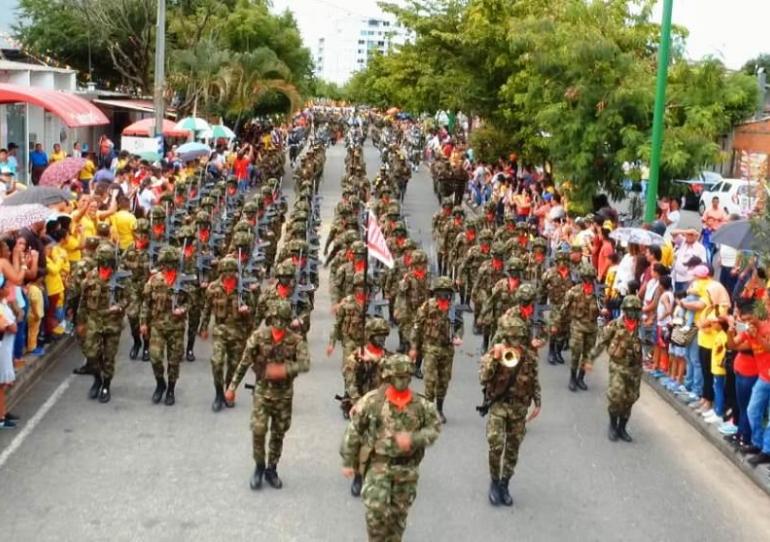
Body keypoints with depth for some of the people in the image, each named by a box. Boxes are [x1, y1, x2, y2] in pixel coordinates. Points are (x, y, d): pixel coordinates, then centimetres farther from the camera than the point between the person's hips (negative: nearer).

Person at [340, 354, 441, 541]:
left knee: (398, 514, 13)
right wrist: (348, 461, 0)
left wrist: (413, 439, -17)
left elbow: (435, 428, 3)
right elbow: (353, 431, -3)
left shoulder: (421, 404, -3)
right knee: (376, 508, -17)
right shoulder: (372, 401, -10)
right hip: (379, 464, -3)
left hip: (407, 468, 3)